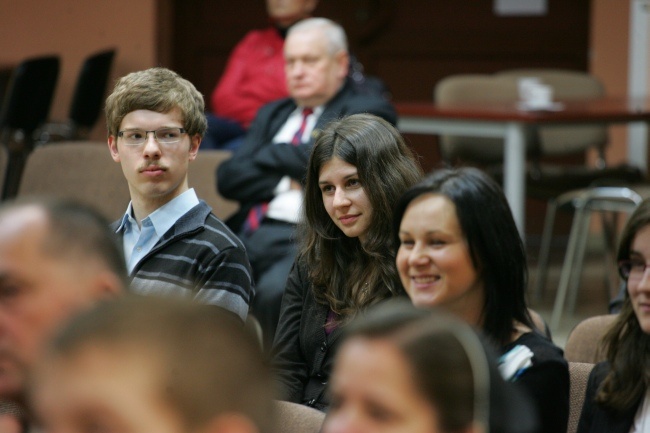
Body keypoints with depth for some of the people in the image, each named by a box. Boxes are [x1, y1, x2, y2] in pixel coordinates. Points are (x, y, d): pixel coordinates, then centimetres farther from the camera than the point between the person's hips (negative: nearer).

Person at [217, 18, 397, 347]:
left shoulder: (369, 111, 7)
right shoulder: (272, 114, 26)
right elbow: (228, 178, 14)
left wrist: (268, 155, 8)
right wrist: (286, 184, -2)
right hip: (247, 235, 6)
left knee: (275, 291, -37)